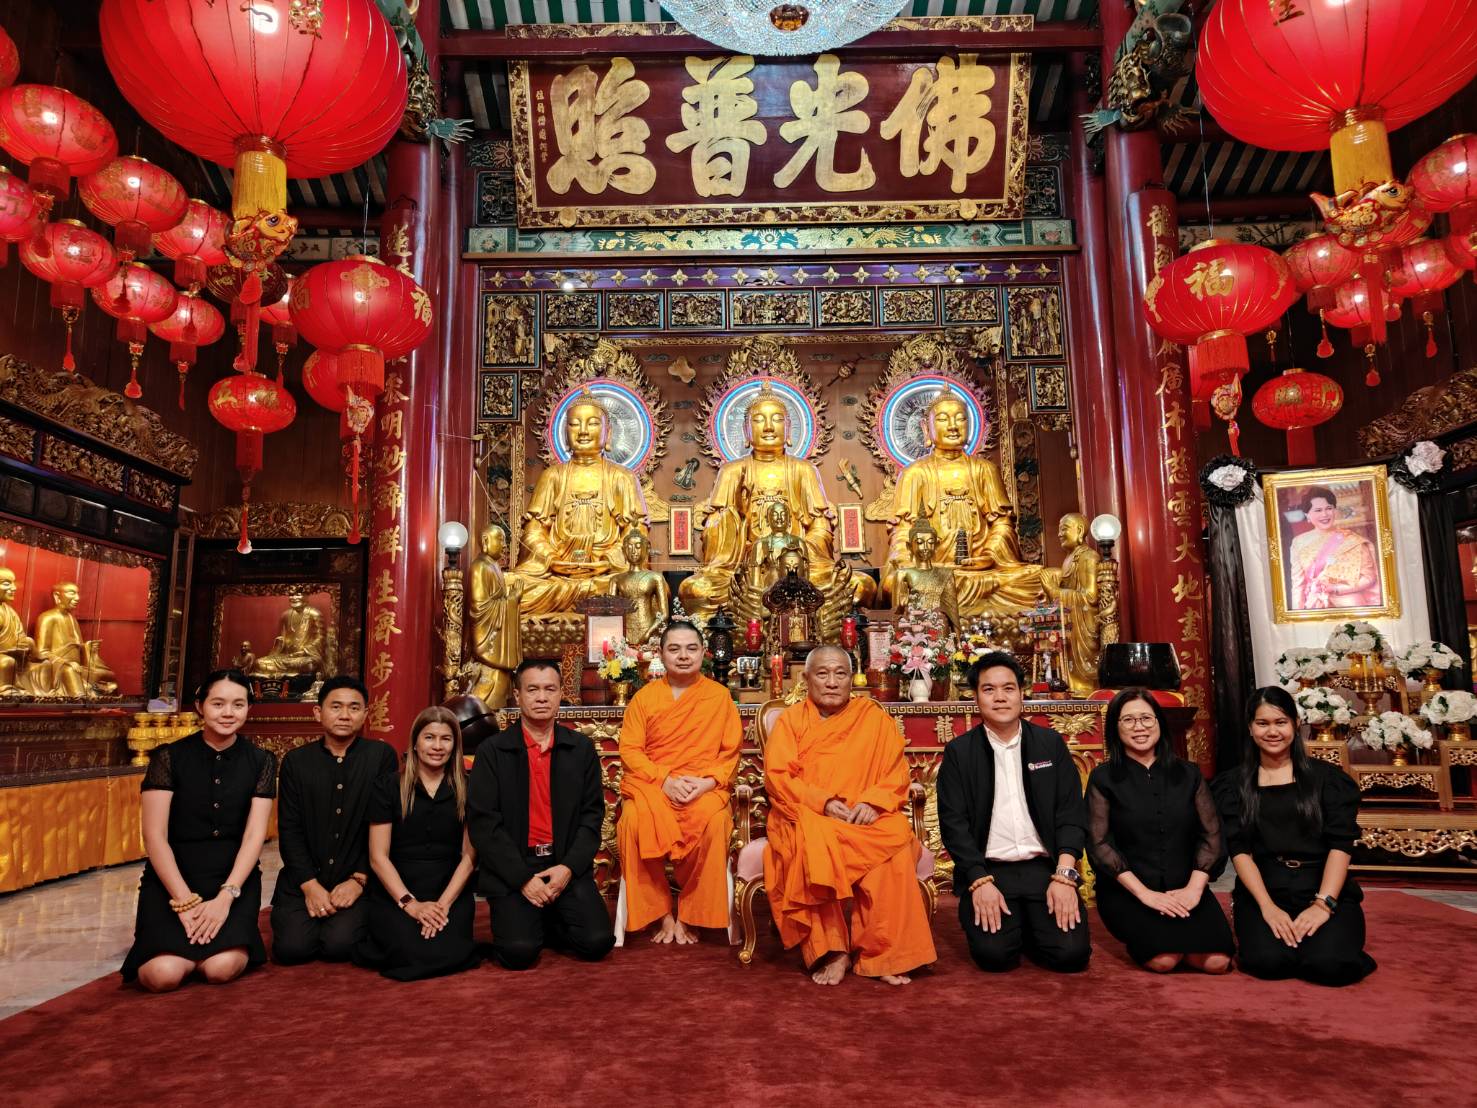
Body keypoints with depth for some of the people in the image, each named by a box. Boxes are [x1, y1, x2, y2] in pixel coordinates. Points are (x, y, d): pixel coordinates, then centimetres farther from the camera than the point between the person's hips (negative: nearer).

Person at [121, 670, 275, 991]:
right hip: (173, 878, 0)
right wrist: (185, 901, -16)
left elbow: (255, 835, -4)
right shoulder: (169, 758, -4)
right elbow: (154, 836, -7)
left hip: (234, 878, 0)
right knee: (164, 974, -23)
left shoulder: (260, 762, 1)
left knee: (222, 968, -25)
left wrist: (225, 897, -17)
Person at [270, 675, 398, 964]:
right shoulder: (296, 761, 5)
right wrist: (309, 885, -10)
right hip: (302, 881, 2)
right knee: (291, 948, -16)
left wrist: (359, 879, -11)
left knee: (339, 945, -20)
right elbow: (289, 829, 0)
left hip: (356, 882, -2)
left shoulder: (382, 756, -2)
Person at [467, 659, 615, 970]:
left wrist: (568, 867, -11)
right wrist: (523, 878, -14)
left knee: (597, 941, -15)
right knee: (519, 950, -22)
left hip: (567, 865, 2)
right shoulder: (492, 751, -2)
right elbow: (482, 821, -7)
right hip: (512, 868, -2)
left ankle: (553, 919, 18)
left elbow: (592, 814, 4)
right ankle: (535, 920, 14)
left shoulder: (581, 748, 5)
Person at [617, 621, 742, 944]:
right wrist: (665, 780, -13)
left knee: (714, 821, -34)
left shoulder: (720, 695, 9)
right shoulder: (644, 696, 10)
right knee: (636, 820, -33)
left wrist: (707, 782, -12)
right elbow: (629, 750, 3)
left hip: (704, 788, 0)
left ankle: (688, 917, -13)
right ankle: (663, 915, -13)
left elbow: (731, 753, 7)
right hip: (651, 785, 1)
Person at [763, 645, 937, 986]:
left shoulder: (875, 717, 12)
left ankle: (883, 953, -21)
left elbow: (896, 775, 6)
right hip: (806, 816, -1)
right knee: (813, 844, -35)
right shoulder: (790, 720, 10)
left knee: (895, 842, -31)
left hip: (865, 818, 1)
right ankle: (830, 951, -25)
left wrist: (872, 803, -15)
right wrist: (823, 803, -16)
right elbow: (777, 775, -2)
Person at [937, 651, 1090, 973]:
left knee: (1072, 953, -18)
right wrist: (980, 882, -14)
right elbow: (953, 823, -3)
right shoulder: (959, 752, 3)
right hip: (987, 870, -1)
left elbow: (1070, 813, 3)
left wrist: (1064, 875, -10)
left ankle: (1030, 928, 14)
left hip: (1045, 866, 1)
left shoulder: (1051, 744, 7)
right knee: (994, 954, -22)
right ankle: (1012, 925, 12)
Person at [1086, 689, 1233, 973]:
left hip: (1183, 888, 3)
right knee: (1163, 959, -26)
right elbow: (1099, 844, -7)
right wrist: (1145, 893, -16)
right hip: (1127, 891, -3)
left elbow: (1211, 835, 3)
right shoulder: (1104, 778, -1)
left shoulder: (1188, 774, 9)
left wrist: (1194, 887, -12)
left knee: (1216, 961, -21)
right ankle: (1139, 932, 6)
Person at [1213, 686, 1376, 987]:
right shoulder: (1233, 784, 9)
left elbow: (1341, 845, -1)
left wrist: (1323, 904, -15)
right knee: (1268, 961, -28)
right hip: (1263, 889, 0)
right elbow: (1239, 849, -1)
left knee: (1329, 964, -27)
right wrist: (1268, 907, -15)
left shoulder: (1328, 778, 8)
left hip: (1324, 888, 1)